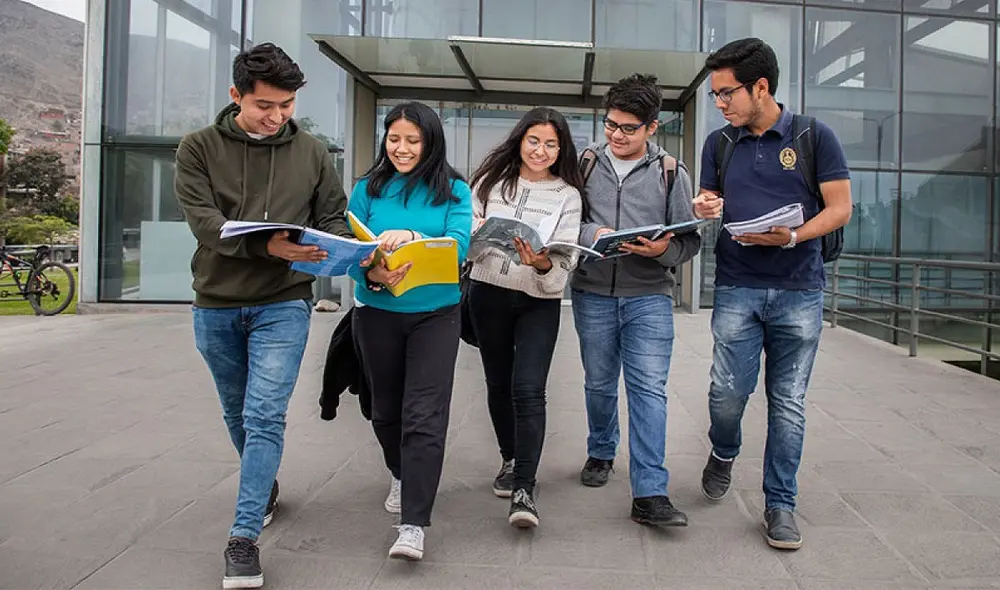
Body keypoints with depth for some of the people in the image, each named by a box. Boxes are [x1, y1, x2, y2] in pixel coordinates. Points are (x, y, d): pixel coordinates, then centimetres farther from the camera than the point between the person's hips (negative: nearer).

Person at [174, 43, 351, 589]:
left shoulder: (311, 152, 2)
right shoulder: (199, 148, -2)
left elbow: (334, 218, 5)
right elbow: (203, 220, -14)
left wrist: (330, 251, -19)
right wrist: (266, 245, -31)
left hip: (283, 304, -1)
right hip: (216, 304, 2)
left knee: (264, 417, -10)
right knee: (238, 414, 17)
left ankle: (244, 536, -4)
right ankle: (265, 489, 41)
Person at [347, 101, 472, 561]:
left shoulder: (453, 190, -1)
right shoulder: (368, 188, 2)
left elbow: (458, 245, -14)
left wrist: (411, 238, -32)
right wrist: (372, 274, -27)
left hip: (435, 314, -2)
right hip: (378, 314, 3)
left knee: (424, 416, -10)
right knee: (386, 408, 17)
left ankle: (413, 525, -6)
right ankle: (402, 475, 46)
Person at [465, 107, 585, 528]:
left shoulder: (567, 194, -1)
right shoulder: (491, 180, 3)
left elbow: (567, 260, -8)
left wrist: (544, 264, -29)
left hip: (539, 301, -2)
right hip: (488, 294, 3)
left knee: (528, 389, -13)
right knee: (499, 383, 14)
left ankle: (524, 489, -8)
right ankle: (511, 461, 35)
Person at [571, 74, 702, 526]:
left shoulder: (671, 173, 5)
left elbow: (690, 239, 4)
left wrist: (663, 249, -17)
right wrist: (592, 234, -15)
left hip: (649, 295, -1)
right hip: (592, 293, 2)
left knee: (649, 389, -8)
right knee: (599, 383, 14)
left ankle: (650, 493, -5)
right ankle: (601, 453, 39)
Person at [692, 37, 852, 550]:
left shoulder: (814, 136, 1)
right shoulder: (718, 143, 9)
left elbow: (839, 208, -1)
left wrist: (793, 237, -18)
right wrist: (704, 210, -8)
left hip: (799, 290, -1)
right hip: (736, 288, 2)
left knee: (788, 401, 4)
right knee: (729, 390, -7)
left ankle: (780, 504, 17)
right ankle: (724, 452, 26)